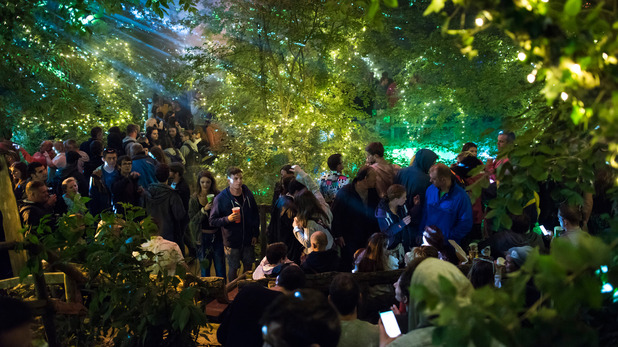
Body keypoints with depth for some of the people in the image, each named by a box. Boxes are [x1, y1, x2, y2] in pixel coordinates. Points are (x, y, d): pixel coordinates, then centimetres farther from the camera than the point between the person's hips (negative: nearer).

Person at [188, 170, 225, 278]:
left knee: (220, 266, 6)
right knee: (205, 267, 7)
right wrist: (204, 210, -19)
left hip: (217, 235, 1)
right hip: (203, 236, -1)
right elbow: (192, 219, -7)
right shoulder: (194, 199, -2)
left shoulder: (217, 196, 1)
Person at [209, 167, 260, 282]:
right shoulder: (220, 198, -14)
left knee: (248, 266, 16)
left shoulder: (248, 194, -2)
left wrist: (255, 234, 6)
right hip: (232, 241, -4)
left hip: (248, 240, 4)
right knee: (233, 269, 7)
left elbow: (255, 215, 9)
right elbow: (213, 221, -11)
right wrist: (228, 219, -27)